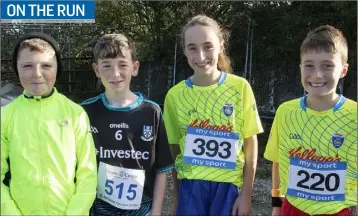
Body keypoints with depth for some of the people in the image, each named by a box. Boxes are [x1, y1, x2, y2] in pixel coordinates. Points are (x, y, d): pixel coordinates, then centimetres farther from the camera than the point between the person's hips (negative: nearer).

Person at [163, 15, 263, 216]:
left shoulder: (240, 87, -7)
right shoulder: (175, 95, -3)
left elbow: (251, 143, -3)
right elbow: (174, 148, 5)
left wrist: (246, 194, -4)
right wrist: (178, 195, 4)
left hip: (229, 184, -1)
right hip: (191, 184, 1)